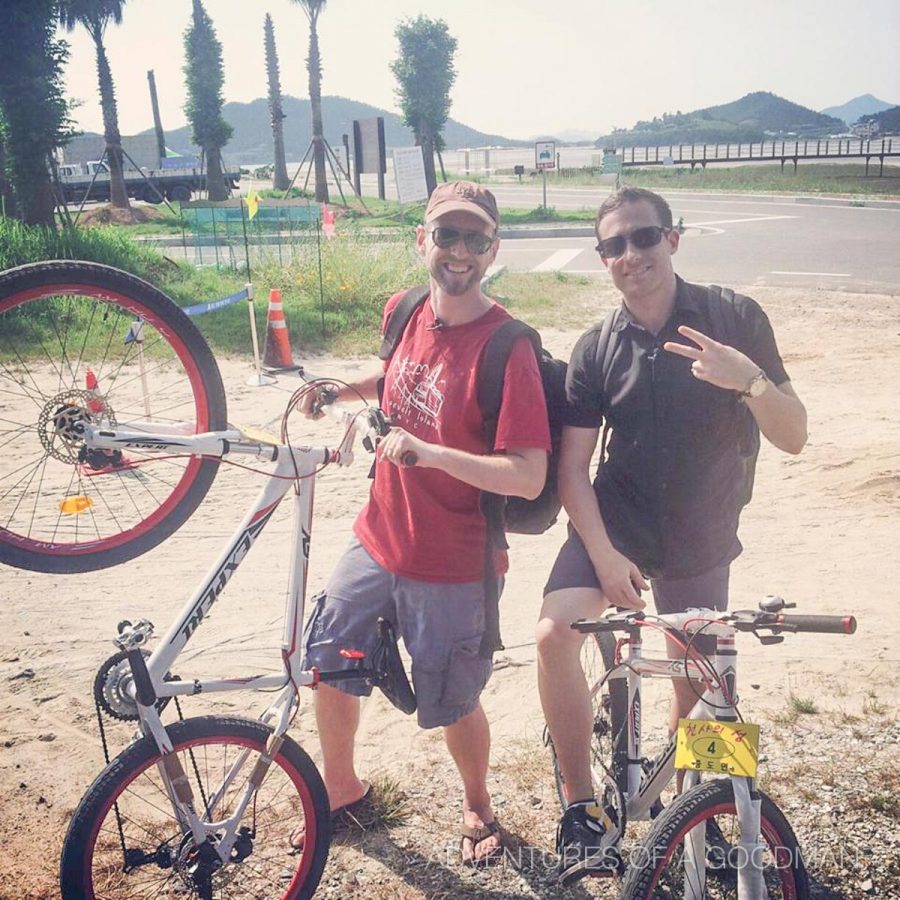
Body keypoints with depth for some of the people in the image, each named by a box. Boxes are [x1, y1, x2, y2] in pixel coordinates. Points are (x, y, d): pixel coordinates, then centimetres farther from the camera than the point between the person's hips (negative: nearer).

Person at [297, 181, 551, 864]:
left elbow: (530, 477, -25)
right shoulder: (404, 311, -1)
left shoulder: (506, 346, -21)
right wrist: (341, 391, 5)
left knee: (453, 705, 13)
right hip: (377, 544, 6)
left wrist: (428, 451, -34)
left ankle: (478, 806, 44)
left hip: (453, 569, -6)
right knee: (327, 667, 18)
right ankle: (341, 789, 46)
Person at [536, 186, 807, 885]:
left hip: (701, 539, 0)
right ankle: (583, 810, -6)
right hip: (616, 520, 0)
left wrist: (752, 381, -31)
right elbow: (573, 467, -6)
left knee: (699, 686, 10)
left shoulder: (735, 319, -9)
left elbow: (793, 438, -10)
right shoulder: (596, 351, -6)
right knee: (556, 632, -23)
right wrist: (604, 556, -19)